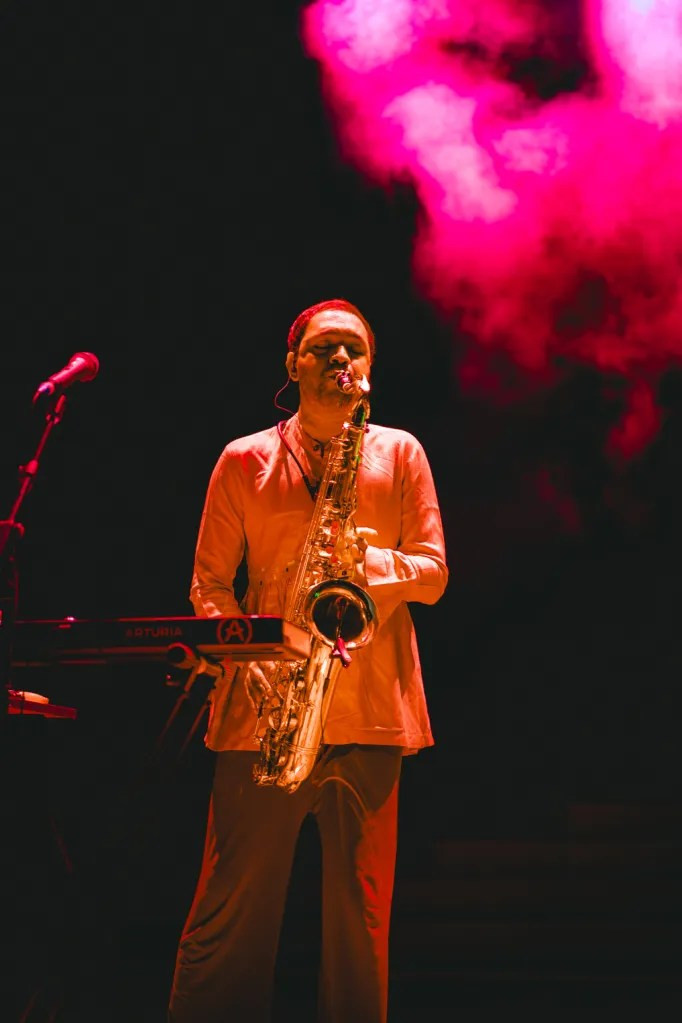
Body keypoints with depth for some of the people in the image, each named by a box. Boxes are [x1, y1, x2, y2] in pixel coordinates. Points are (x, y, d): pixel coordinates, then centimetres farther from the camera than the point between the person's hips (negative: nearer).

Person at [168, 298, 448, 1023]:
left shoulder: (400, 453, 12)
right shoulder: (244, 461, 10)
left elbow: (433, 574, 7)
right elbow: (209, 581, 8)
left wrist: (367, 559, -13)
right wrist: (244, 658, -9)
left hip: (371, 712, 1)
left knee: (361, 914, 3)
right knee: (231, 906, -1)